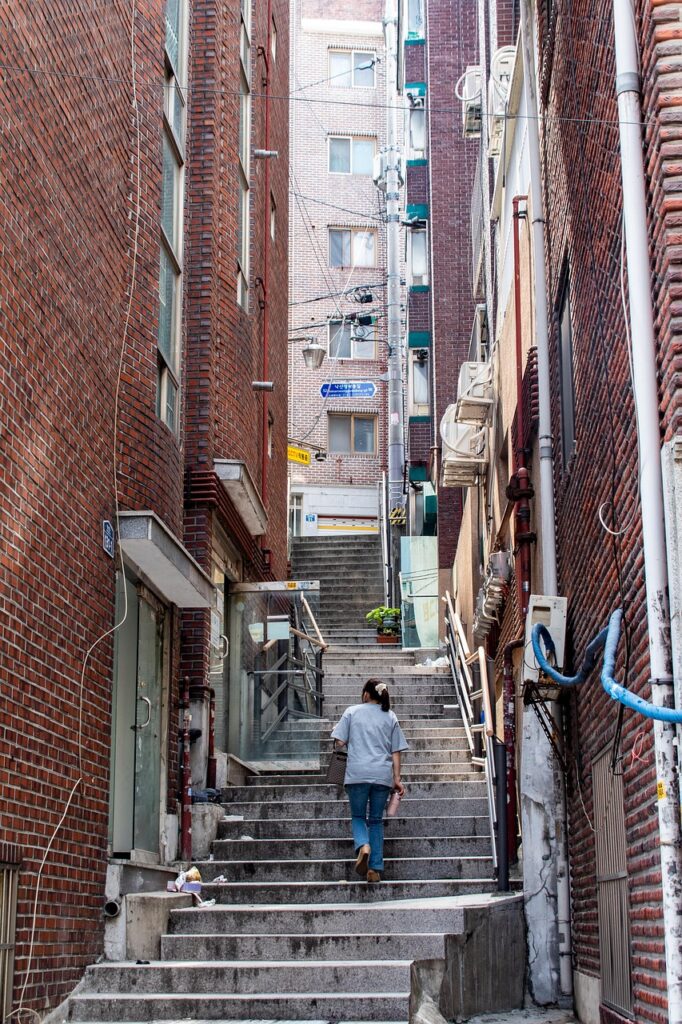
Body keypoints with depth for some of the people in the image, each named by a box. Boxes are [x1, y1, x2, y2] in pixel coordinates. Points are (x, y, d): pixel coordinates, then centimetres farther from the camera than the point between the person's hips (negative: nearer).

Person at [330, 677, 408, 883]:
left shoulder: (352, 712, 6)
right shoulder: (390, 717, 12)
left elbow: (340, 742, 2)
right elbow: (396, 752, 8)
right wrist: (397, 778, 10)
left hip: (357, 773, -2)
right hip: (383, 775, 2)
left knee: (358, 816, 12)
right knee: (376, 820, 12)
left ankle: (363, 846, -20)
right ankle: (375, 868, 5)